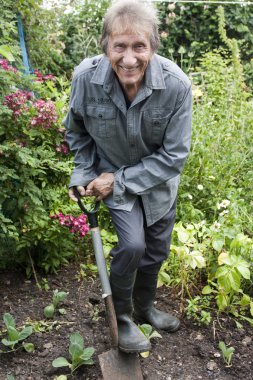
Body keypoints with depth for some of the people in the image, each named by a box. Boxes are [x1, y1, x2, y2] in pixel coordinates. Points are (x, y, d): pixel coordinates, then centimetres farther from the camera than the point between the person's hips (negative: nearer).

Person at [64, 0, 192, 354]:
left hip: (158, 180, 2)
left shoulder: (177, 85, -28)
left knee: (156, 251, 14)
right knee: (132, 245, -18)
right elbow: (77, 131, -2)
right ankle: (121, 315, 13)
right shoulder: (86, 77, -24)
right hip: (112, 176, -1)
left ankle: (144, 306, 43)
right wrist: (84, 175, -10)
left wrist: (120, 181, -22)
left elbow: (173, 156, -21)